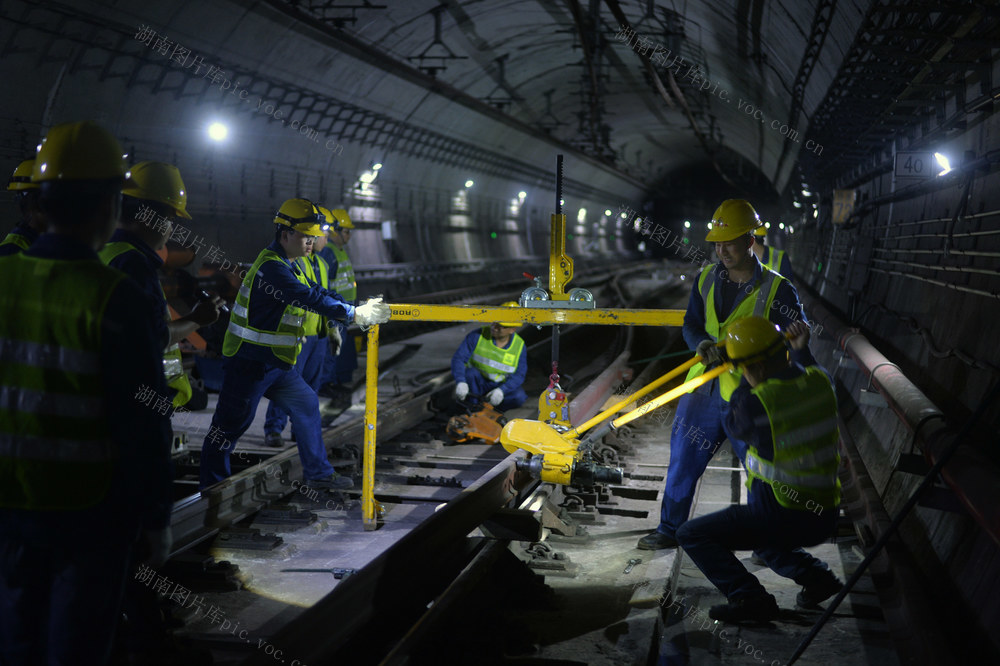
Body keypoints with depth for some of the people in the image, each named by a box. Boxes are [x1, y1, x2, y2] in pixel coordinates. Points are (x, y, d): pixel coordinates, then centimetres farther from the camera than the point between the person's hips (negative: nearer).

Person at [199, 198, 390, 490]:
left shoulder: (287, 265, 12)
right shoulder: (272, 267, -21)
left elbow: (317, 293, 13)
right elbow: (310, 298, -29)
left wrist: (360, 308, 1)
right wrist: (355, 313, -26)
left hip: (275, 362, 10)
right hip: (250, 362, -10)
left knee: (305, 404, 12)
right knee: (230, 424, 0)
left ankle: (318, 473, 21)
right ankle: (211, 488, 11)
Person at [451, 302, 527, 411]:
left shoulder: (519, 346, -12)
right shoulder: (477, 336, -17)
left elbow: (518, 375, -14)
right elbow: (458, 358, -21)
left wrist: (501, 391, -33)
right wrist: (460, 382, -40)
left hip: (503, 386, 1)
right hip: (477, 383, 0)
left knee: (519, 397, -28)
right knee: (470, 373, -33)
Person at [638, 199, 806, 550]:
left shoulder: (776, 289, -9)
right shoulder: (706, 279, 5)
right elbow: (691, 324, 4)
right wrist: (702, 343, -19)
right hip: (704, 392, 4)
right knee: (683, 461, 11)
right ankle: (669, 530, 27)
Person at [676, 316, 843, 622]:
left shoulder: (757, 403, -22)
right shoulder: (820, 381, -4)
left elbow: (735, 424, 3)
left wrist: (747, 384, 11)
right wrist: (801, 349, 32)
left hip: (781, 516, -8)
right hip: (824, 519, 8)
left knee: (692, 535, 1)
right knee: (761, 538, 37)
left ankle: (749, 597, -10)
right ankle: (815, 575, 18)